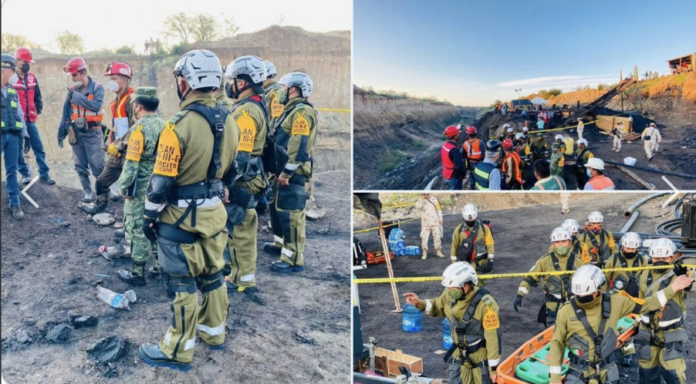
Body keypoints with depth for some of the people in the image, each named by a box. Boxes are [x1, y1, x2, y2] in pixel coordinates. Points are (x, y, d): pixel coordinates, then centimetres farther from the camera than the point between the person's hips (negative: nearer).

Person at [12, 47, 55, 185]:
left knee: (39, 148, 4)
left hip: (30, 120, 4)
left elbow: (38, 97, 18)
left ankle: (44, 175, 10)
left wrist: (38, 110, 7)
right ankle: (25, 174, 17)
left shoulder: (32, 78, 8)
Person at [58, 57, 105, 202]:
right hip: (76, 132, 5)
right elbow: (66, 112, 10)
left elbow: (96, 105, -25)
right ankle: (88, 192, 18)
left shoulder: (97, 88, -8)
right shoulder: (72, 90, 5)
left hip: (92, 132, -5)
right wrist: (61, 132, 8)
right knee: (80, 166, 8)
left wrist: (76, 97, -21)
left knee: (97, 165, -4)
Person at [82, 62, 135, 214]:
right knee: (102, 181, 18)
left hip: (128, 150, -10)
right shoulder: (117, 100, 15)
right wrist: (110, 143, 16)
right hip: (116, 149, 10)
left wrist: (120, 146, -21)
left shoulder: (132, 99, -16)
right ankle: (99, 206, 35)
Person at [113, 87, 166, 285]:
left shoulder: (139, 129, -19)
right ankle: (160, 266, 26)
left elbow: (131, 163, -21)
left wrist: (123, 186, -10)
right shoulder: (164, 126, 4)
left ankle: (137, 274, 10)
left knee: (138, 229, 3)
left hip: (141, 189, -7)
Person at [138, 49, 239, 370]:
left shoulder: (179, 125, -21)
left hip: (181, 217, -7)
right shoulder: (229, 123, 1)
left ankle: (177, 351, 16)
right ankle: (214, 332, 36)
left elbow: (162, 183, -18)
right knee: (212, 274, 20)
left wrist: (149, 218, -5)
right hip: (214, 213, 7)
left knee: (182, 284, 3)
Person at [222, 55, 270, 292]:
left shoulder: (246, 112, -20)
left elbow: (240, 156, -25)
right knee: (244, 231, 17)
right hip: (247, 181, 10)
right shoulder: (255, 106, 13)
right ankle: (241, 275, 28)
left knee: (239, 231, 0)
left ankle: (243, 281, 10)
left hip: (241, 183, -10)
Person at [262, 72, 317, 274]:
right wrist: (278, 169, 24)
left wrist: (286, 172, -23)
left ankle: (294, 260, -3)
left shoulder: (302, 111, -15)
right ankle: (281, 245, 38)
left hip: (292, 173, -11)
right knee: (278, 208, 22)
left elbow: (298, 145, -23)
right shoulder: (292, 110, 18)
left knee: (291, 215, -8)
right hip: (283, 170, 11)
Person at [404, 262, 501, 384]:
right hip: (459, 352, 5)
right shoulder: (450, 294, -12)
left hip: (481, 355, -5)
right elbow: (438, 307, 11)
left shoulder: (485, 304, -29)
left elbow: (493, 338, -22)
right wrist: (420, 304, -8)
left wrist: (494, 367, -16)